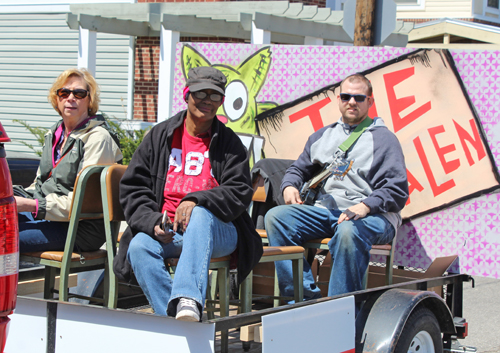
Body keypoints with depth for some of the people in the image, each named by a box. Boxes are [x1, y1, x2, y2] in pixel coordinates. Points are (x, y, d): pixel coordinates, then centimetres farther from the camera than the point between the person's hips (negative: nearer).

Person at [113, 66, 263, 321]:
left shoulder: (228, 142, 10)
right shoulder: (161, 135, 14)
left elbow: (240, 193, -1)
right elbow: (132, 187, 10)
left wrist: (196, 201, -19)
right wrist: (153, 222, -9)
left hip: (216, 231, -2)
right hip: (167, 231, 2)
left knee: (200, 215, -38)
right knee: (139, 246, -31)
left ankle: (188, 299, -57)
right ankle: (173, 319, -40)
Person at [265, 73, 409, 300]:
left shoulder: (383, 139, 8)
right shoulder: (322, 136, 25)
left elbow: (397, 190, -1)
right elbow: (299, 168, 31)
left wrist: (365, 206, -18)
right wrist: (289, 186, 6)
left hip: (372, 215, -5)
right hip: (325, 211, 5)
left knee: (348, 231, -40)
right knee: (276, 217, -18)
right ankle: (305, 297, -23)